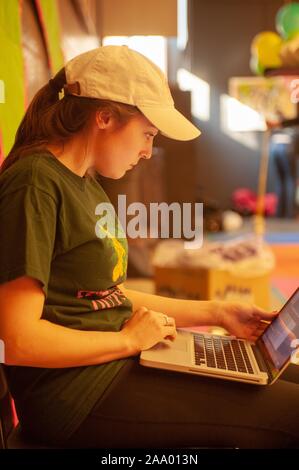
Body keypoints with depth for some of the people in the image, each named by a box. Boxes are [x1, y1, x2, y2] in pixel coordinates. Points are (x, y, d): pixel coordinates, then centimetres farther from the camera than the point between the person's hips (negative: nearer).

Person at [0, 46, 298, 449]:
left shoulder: (87, 184, 12)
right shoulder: (34, 183, -17)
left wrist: (216, 313, 11)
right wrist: (129, 340, -12)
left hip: (119, 361, 9)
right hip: (74, 391, -9)